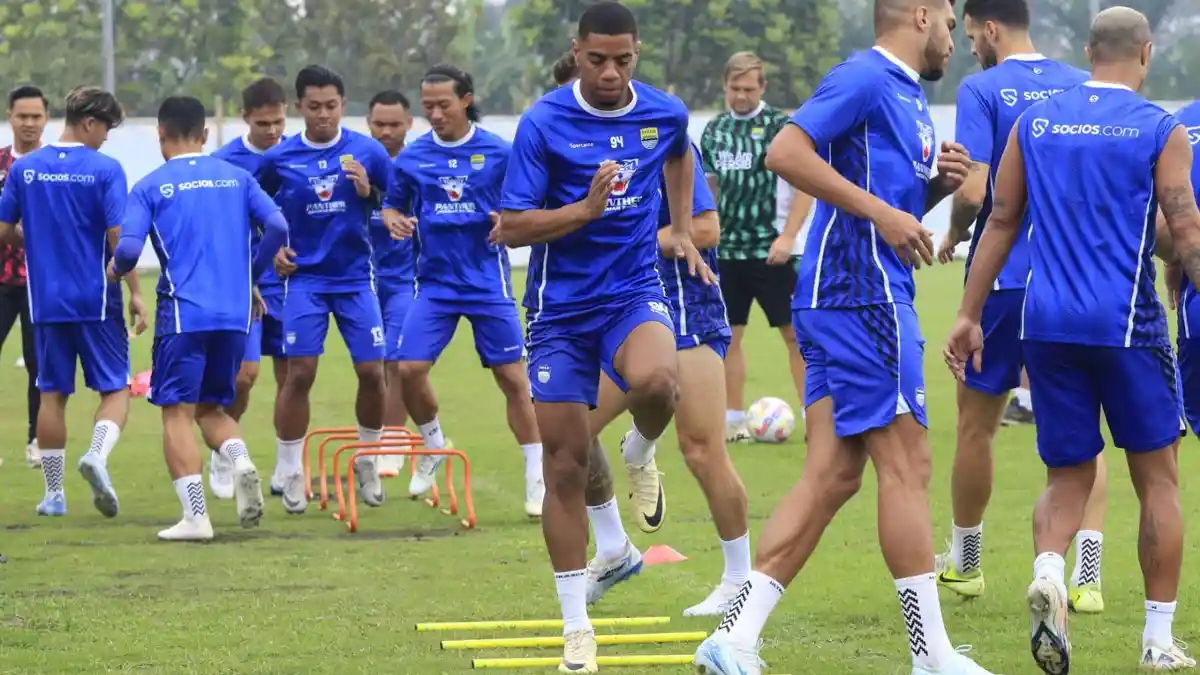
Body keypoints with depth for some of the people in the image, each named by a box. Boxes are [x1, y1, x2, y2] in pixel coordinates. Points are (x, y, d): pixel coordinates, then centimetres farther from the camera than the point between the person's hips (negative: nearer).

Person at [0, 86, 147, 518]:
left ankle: (53, 494, 13)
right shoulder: (105, 170, -9)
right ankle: (98, 454, -22)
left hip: (46, 300, 3)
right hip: (97, 301, -3)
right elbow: (118, 238, -13)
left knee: (52, 394, 12)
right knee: (115, 389, 7)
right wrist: (135, 294, -8)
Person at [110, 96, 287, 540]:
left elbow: (129, 249, -10)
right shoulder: (237, 177, 10)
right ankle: (240, 461, -13)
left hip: (183, 312, -4)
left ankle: (195, 516, -9)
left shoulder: (150, 187, 0)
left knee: (177, 412, 2)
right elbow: (276, 226, -1)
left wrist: (116, 268, 14)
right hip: (234, 314, 4)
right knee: (212, 408, 18)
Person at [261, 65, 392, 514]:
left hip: (356, 277, 1)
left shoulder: (367, 152, -3)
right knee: (299, 373, -8)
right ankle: (291, 474, 2)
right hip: (305, 278, -1)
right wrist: (274, 248, 0)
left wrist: (368, 191, -15)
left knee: (372, 372, -2)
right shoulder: (279, 159, -2)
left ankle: (368, 461, 21)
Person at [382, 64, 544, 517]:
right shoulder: (412, 158, 3)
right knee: (409, 369, -8)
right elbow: (392, 205, 14)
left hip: (487, 281, -2)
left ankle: (536, 481, 5)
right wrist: (395, 220, -9)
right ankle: (433, 449, 20)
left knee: (513, 377, -3)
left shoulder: (499, 153, -4)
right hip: (435, 283, 2)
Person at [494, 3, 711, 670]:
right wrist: (588, 207, -23)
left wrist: (682, 231, 20)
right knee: (566, 467, -1)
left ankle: (640, 454, 4)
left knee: (654, 380, -34)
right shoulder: (544, 123, -11)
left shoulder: (666, 113, 0)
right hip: (561, 307, -1)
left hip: (634, 290, 1)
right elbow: (512, 227, -11)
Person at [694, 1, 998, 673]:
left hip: (844, 301, 10)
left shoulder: (909, 96, 20)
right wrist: (881, 211, -21)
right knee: (906, 464, -6)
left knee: (832, 476, 5)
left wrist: (941, 183, 9)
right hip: (862, 295, -10)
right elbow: (787, 151, -20)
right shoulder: (865, 79, -9)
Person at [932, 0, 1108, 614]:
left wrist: (954, 234, 4)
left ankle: (964, 564, 26)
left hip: (1004, 277, -3)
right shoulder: (1081, 87, 7)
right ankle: (1086, 578, -5)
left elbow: (974, 190, -15)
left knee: (977, 424, 13)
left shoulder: (981, 91, -7)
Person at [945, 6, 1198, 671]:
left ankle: (1047, 571, -19)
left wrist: (969, 315, 14)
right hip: (1127, 326, -3)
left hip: (1046, 323, 3)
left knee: (1067, 476, 13)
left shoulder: (1034, 122, 8)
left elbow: (1000, 222, 10)